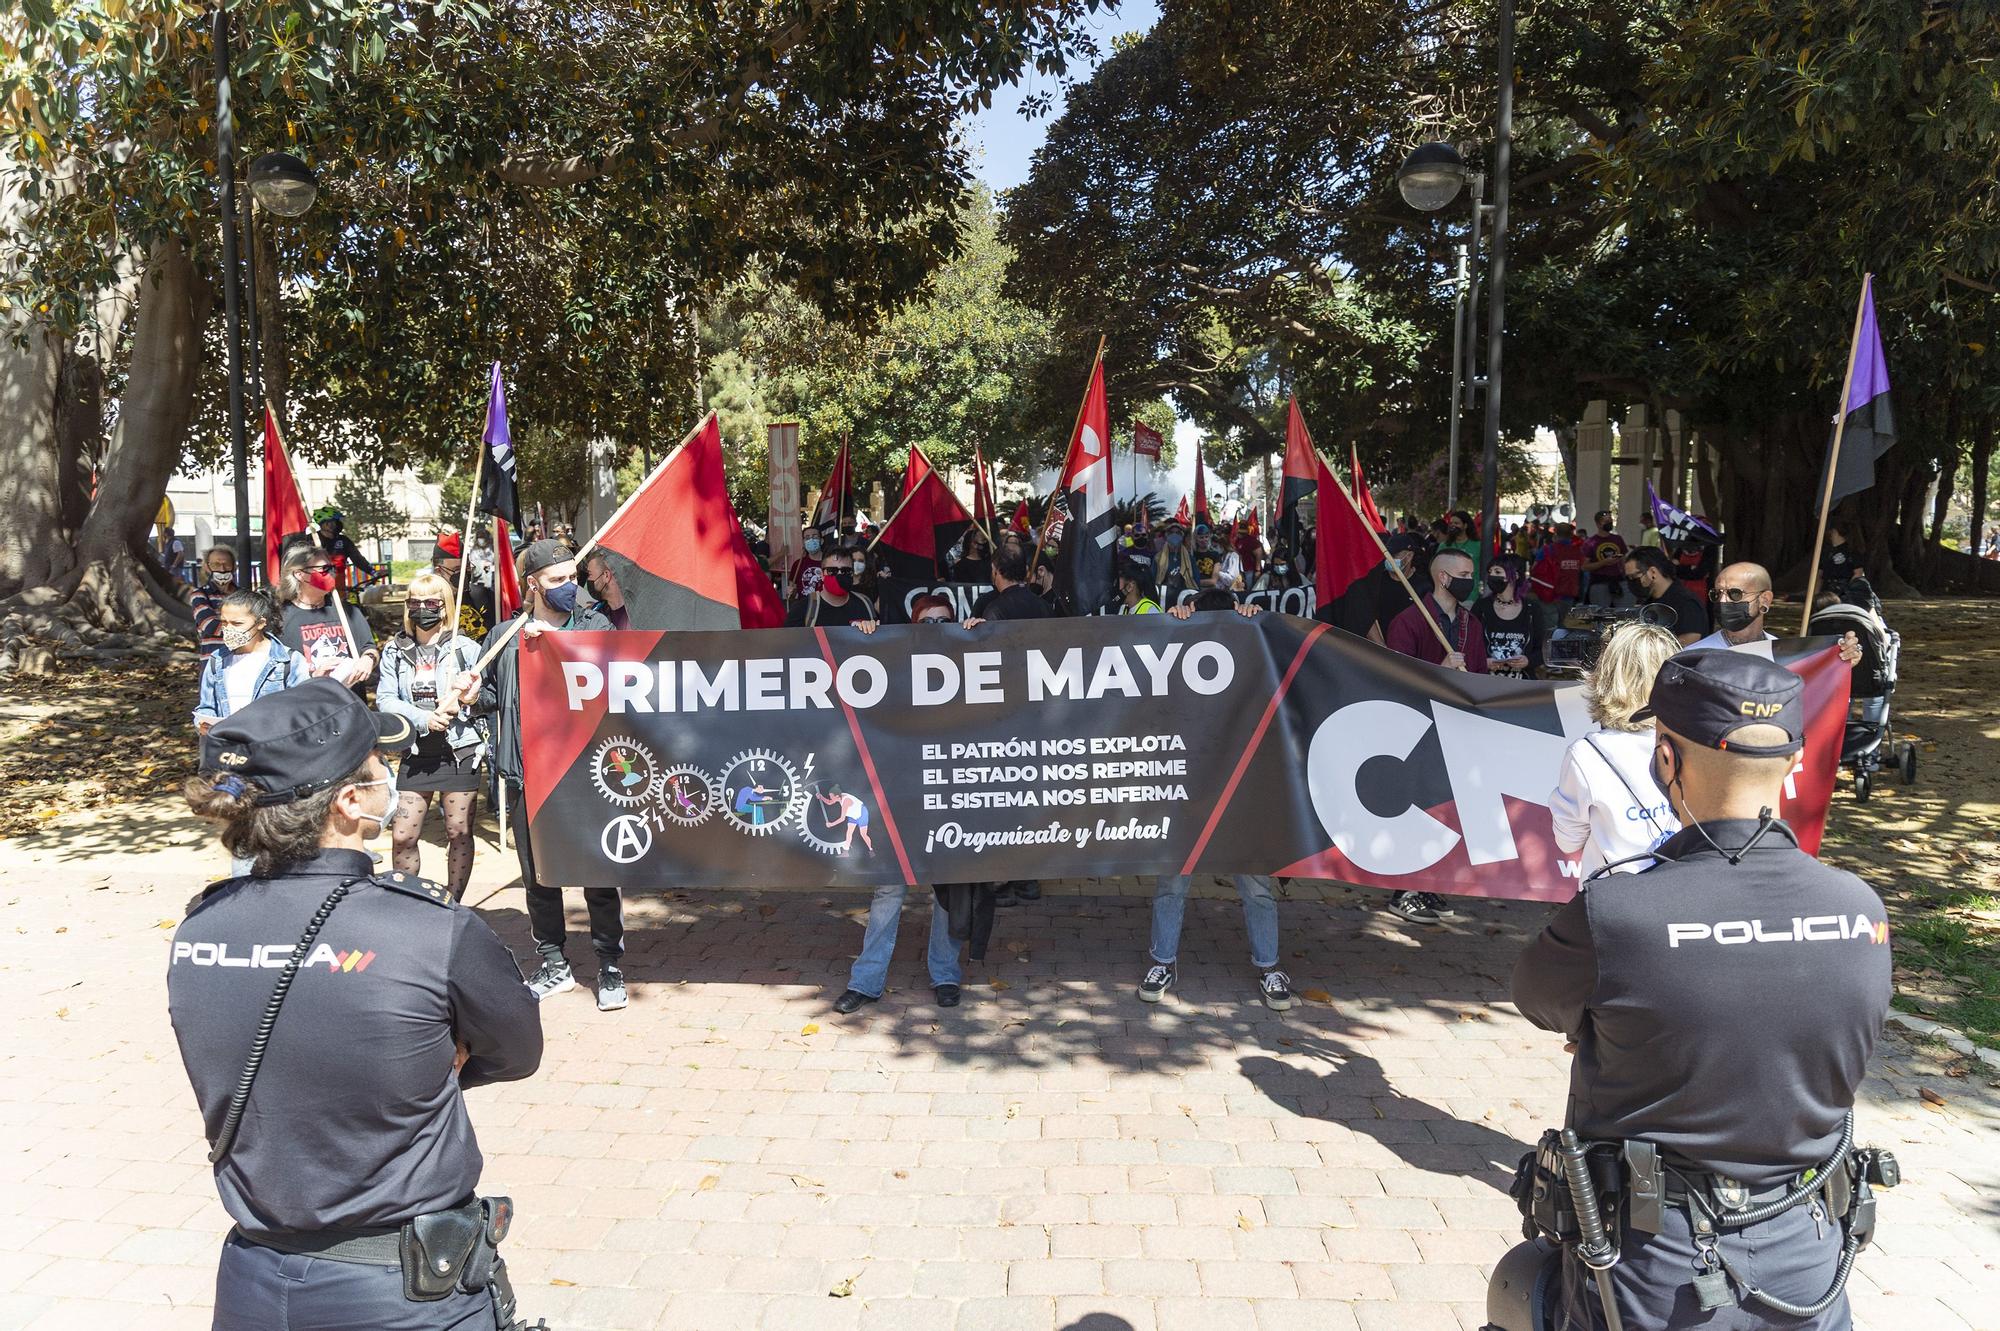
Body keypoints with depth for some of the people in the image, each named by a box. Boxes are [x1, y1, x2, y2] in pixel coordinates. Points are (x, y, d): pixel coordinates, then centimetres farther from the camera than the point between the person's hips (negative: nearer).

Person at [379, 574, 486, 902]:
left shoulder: (466, 648, 2)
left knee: (459, 832, 4)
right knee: (403, 836, 0)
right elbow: (385, 699, 0)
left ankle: (453, 906, 16)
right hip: (415, 754, 2)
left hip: (459, 751, -2)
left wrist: (461, 702, -17)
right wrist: (424, 718, -14)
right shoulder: (395, 651, 7)